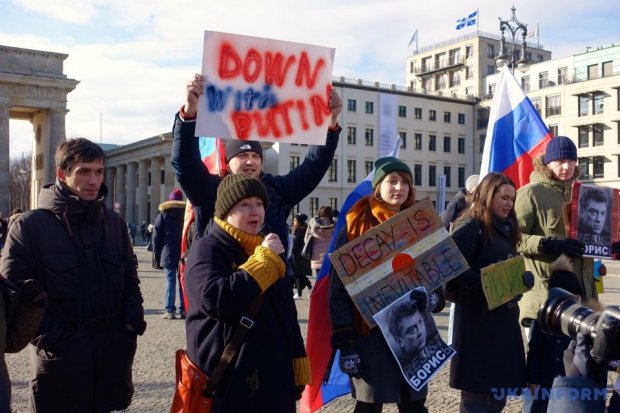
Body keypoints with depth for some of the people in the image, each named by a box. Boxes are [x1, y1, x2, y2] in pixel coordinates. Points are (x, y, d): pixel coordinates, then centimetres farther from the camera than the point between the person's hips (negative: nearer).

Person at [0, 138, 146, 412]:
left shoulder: (114, 222, 8)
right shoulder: (30, 226, -6)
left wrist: (133, 321, 2)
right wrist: (50, 336, -15)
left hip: (114, 351, 4)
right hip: (59, 357, -4)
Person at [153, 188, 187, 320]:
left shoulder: (162, 215, 2)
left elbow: (156, 237, 1)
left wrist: (157, 255, 6)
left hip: (168, 255, -2)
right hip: (185, 255, 2)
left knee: (170, 282, -1)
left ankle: (170, 311, -4)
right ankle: (184, 310, 7)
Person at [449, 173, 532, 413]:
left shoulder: (506, 229, 17)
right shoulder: (470, 227, -10)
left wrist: (522, 278, 2)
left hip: (505, 318, 9)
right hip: (478, 320, -9)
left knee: (499, 390, 15)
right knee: (477, 393, -1)